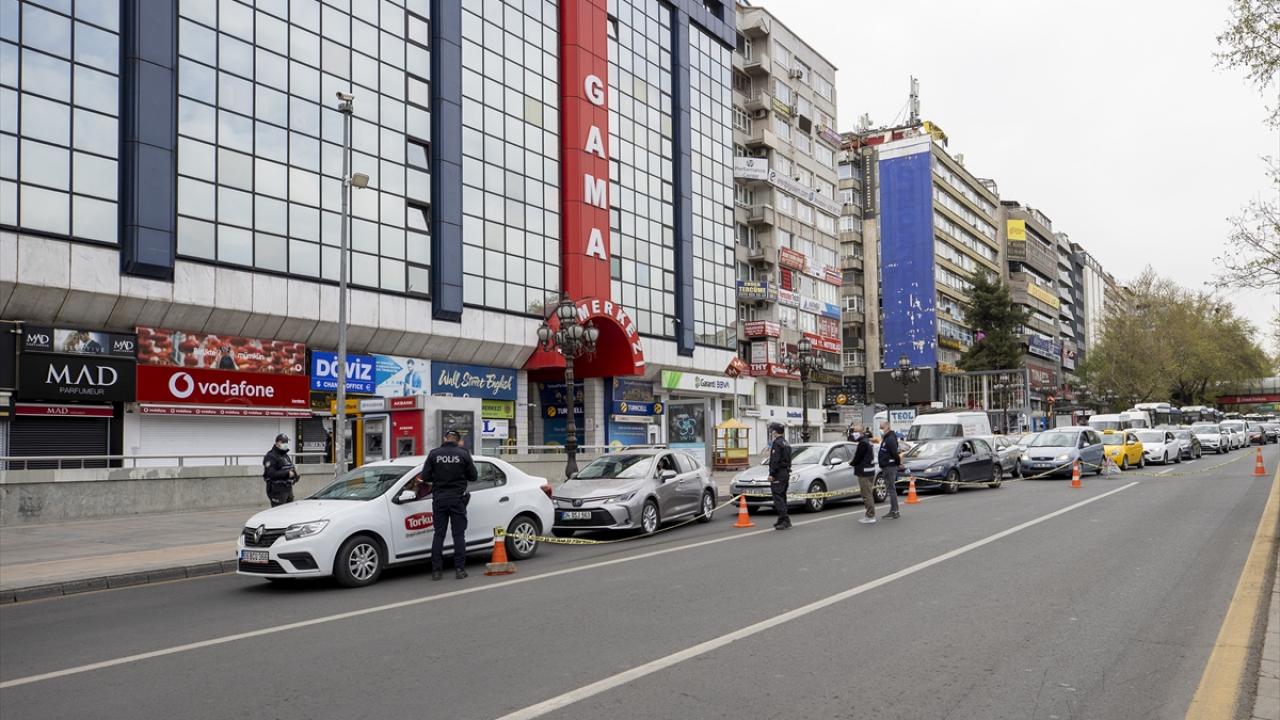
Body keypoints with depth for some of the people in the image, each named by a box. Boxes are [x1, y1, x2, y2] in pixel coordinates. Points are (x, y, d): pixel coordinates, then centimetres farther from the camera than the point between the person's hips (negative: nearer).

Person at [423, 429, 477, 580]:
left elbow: (425, 477, -4)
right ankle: (459, 569, 3)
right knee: (459, 535, 5)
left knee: (438, 535, 8)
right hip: (457, 498, -1)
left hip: (439, 498, 1)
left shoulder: (434, 454, -3)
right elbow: (473, 476, 0)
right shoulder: (463, 454, -4)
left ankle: (436, 570, 7)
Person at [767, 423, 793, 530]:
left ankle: (785, 520, -18)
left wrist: (771, 474, -19)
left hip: (778, 474, -10)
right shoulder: (786, 444, 17)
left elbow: (775, 460, -20)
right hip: (786, 473, 10)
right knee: (782, 497, 16)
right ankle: (782, 520, 20)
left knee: (778, 498, -11)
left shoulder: (777, 443, -13)